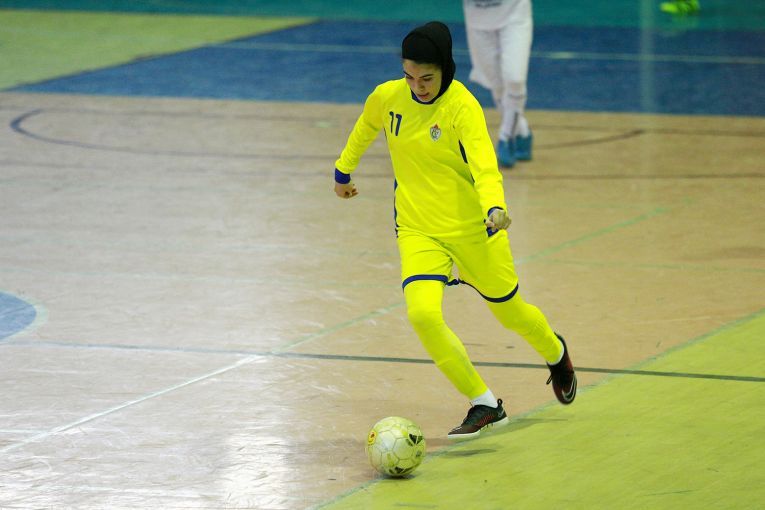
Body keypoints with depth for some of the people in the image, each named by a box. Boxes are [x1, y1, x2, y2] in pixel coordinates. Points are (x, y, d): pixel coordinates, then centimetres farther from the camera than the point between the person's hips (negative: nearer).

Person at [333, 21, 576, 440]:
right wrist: (343, 171, 30)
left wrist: (494, 208, -51)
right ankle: (484, 405, -6)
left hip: (472, 229, -3)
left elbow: (485, 167, -33)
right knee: (422, 313, -21)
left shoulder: (462, 107, -21)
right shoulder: (387, 98, -6)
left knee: (509, 312, 15)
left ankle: (555, 352, 52)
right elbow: (364, 130, 18)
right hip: (417, 230, 3)